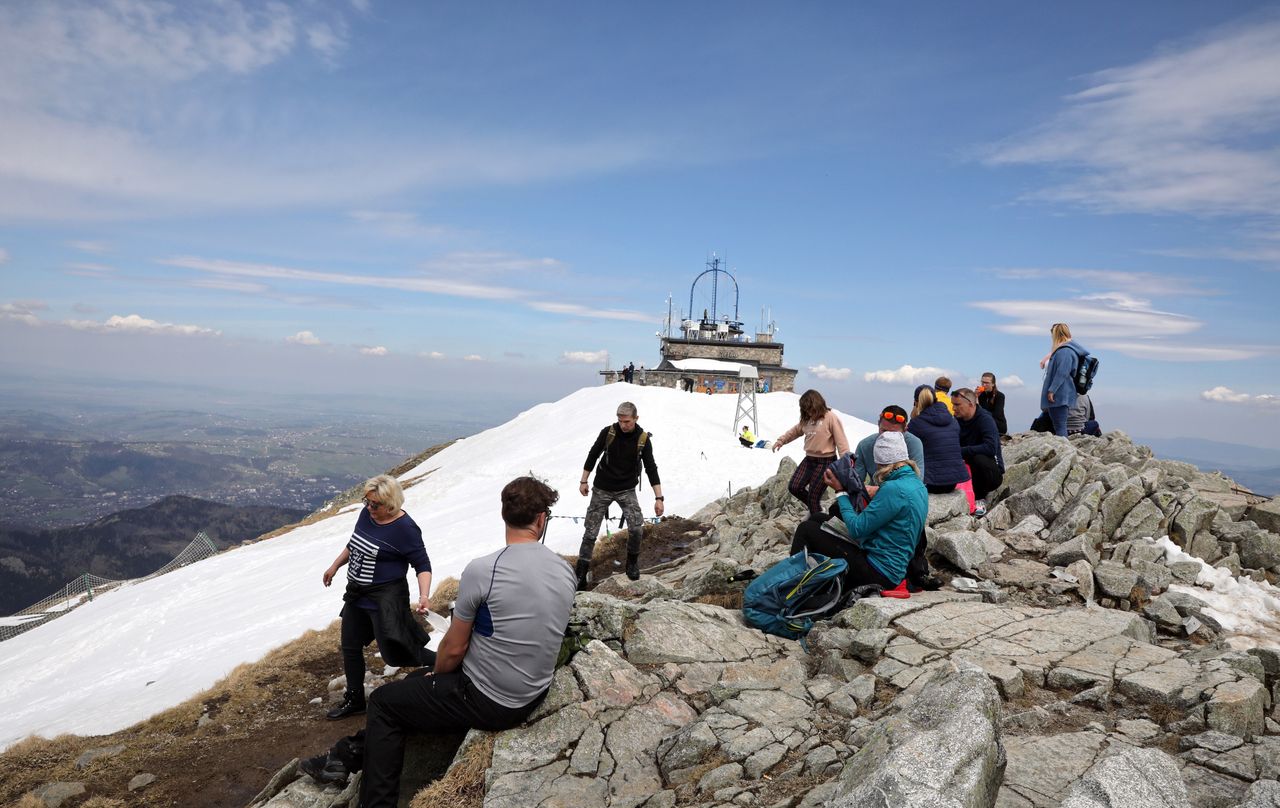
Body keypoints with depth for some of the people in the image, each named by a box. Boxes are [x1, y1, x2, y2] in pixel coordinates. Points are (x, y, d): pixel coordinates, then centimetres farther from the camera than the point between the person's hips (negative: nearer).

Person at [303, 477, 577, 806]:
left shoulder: (481, 570, -23)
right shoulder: (566, 571, -4)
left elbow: (454, 647, -13)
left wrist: (436, 674, 10)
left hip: (488, 701, -7)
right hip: (534, 696, 7)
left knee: (382, 702, 15)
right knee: (415, 684, 26)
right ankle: (352, 753, 34)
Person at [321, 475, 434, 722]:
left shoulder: (405, 528, -21)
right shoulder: (366, 513, 0)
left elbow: (423, 565, -19)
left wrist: (424, 595, -33)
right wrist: (335, 566, 26)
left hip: (385, 598, -8)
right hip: (357, 595, 8)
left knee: (394, 654, -8)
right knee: (350, 647, 16)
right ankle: (354, 700, 35)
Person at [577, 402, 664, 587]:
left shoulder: (643, 439, -11)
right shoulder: (608, 432, -12)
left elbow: (651, 468, -7)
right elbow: (593, 456, 1)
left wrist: (658, 498, -11)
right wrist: (584, 481, 4)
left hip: (627, 490, 0)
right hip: (602, 489, 0)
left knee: (637, 528, -16)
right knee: (591, 531, 0)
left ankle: (632, 563, 10)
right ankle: (582, 572, 11)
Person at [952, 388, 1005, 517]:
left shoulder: (985, 419, -16)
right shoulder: (957, 420, 3)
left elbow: (990, 448, -31)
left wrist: (961, 451, -31)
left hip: (993, 473, -5)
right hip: (967, 469, 5)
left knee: (979, 459, -36)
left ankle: (980, 498, -13)